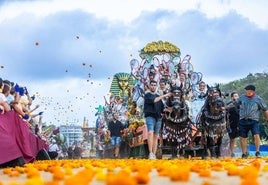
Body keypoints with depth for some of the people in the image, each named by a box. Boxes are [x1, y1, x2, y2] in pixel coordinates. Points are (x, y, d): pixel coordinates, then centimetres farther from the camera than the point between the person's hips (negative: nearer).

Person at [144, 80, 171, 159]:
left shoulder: (158, 96, 22)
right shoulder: (147, 95, 4)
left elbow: (162, 107, 23)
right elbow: (153, 100, -14)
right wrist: (164, 96, -12)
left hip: (158, 117, 6)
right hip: (150, 116, -6)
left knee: (156, 136, 3)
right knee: (150, 133, -23)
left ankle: (154, 155, 4)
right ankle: (150, 153, -28)